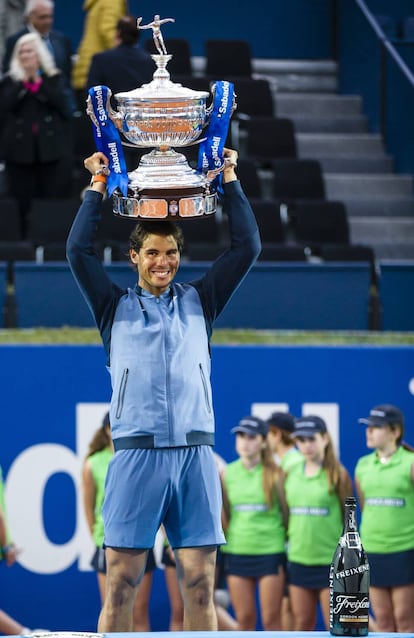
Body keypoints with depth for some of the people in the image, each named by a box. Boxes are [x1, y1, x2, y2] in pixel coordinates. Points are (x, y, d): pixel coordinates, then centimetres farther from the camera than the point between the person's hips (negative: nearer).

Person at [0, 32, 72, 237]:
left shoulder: (52, 79, 8)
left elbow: (60, 103, -8)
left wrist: (39, 83, -10)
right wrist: (24, 83, -12)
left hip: (48, 146, 0)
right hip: (19, 147, 0)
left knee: (50, 198, 1)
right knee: (21, 201, 0)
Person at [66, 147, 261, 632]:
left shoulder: (198, 301, 18)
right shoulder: (116, 307, 13)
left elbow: (247, 247, 14)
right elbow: (78, 250, 4)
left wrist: (229, 179, 16)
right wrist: (98, 186, 9)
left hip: (195, 454, 2)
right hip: (136, 454, -2)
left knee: (199, 585, -2)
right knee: (121, 586, -5)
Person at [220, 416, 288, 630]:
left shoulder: (274, 474, -4)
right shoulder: (227, 474, 4)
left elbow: (287, 513, 3)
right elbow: (224, 515, 13)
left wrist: (285, 541, 4)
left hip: (270, 553, -3)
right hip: (237, 553, 3)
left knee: (271, 620, -1)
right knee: (244, 620, 5)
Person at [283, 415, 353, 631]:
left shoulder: (337, 474, -5)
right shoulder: (291, 474, 7)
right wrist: (287, 543, 11)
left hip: (331, 562, -4)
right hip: (298, 560, 4)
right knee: (302, 624, 8)